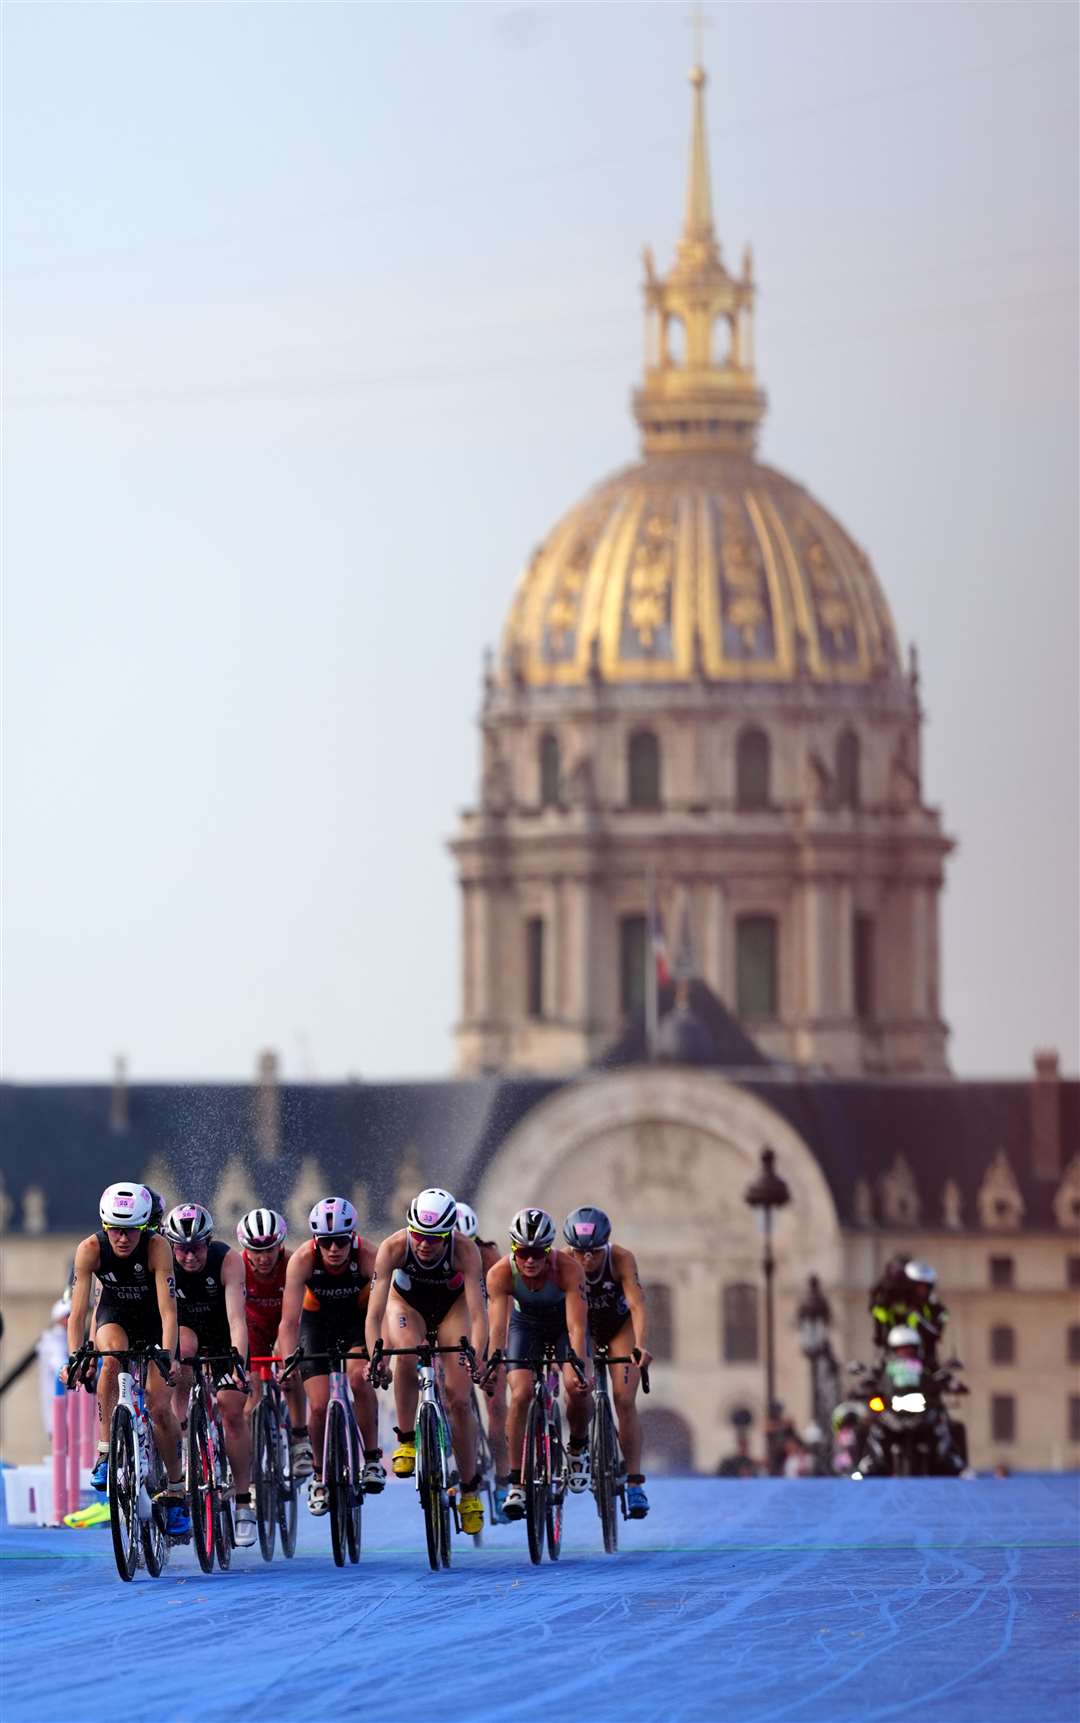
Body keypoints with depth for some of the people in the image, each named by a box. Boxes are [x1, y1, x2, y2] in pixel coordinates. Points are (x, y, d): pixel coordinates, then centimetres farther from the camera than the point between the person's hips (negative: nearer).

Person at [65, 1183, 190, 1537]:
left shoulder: (157, 1248, -31)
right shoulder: (90, 1250, -26)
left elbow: (168, 1309, -36)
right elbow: (78, 1310, -28)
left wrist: (166, 1355, -48)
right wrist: (74, 1356, -40)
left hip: (152, 1321, -1)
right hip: (114, 1317, 1)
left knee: (160, 1407, -11)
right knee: (113, 1357, -34)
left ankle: (177, 1494, 6)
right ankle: (106, 1451, -25)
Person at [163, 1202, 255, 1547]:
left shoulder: (227, 1260, -30)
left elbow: (237, 1318, -39)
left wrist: (238, 1359, -53)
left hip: (223, 1335, -1)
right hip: (184, 1326, 1)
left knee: (232, 1409, -13)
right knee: (183, 1347, -35)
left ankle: (244, 1503, -4)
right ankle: (179, 1432, -21)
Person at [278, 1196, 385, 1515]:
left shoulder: (368, 1257, -31)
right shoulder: (303, 1260, -30)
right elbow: (289, 1321, -33)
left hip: (358, 1318, -1)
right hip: (318, 1320, 1)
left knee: (359, 1377, -28)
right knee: (319, 1405, -11)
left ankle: (372, 1459, -11)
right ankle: (320, 1474, 13)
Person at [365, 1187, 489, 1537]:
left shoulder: (465, 1250, -35)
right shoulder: (393, 1247, -35)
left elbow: (478, 1314, -39)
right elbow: (375, 1313, -36)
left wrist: (475, 1358, -54)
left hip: (452, 1305, 0)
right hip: (407, 1302, 0)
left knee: (459, 1399, -9)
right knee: (408, 1352, -35)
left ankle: (470, 1490, 8)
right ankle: (406, 1439, -14)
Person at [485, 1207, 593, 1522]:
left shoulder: (569, 1269, -36)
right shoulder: (501, 1273, -32)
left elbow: (577, 1326, -41)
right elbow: (498, 1324, -40)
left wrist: (581, 1366, -55)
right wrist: (493, 1360, -57)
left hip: (563, 1322, -1)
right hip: (526, 1324, 1)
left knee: (578, 1387, -22)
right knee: (520, 1394, -19)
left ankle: (578, 1448, 9)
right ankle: (516, 1483, -11)